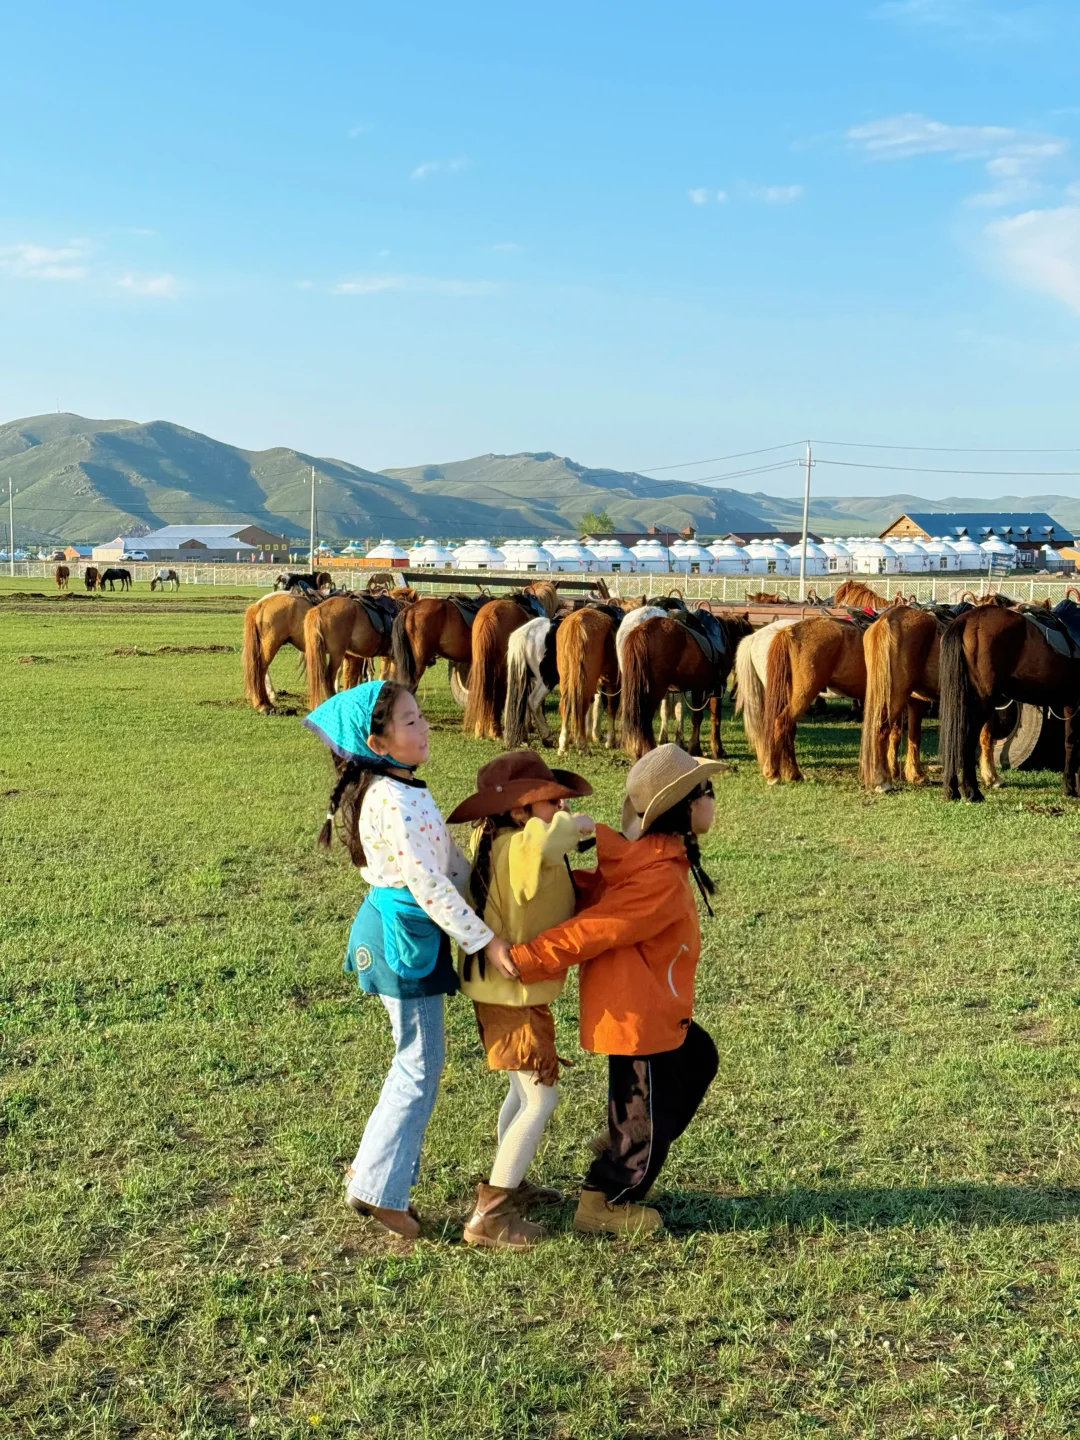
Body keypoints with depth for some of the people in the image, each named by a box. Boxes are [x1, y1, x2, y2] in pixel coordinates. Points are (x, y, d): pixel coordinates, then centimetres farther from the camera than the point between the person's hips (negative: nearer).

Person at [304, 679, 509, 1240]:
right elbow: (425, 881, -24)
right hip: (402, 935, -10)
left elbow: (447, 857, 16)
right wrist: (482, 940, -20)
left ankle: (376, 1175, 27)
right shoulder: (392, 799, -22)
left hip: (406, 932, 10)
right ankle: (378, 1189, 10)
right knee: (420, 1066, 0)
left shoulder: (402, 789, 10)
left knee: (416, 1062, 17)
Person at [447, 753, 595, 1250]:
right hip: (515, 993, -10)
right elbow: (541, 842, -53)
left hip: (495, 987, 10)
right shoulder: (520, 848, -28)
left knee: (524, 1089, 25)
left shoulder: (489, 838, 1)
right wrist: (575, 825, -33)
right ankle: (489, 1216, -3)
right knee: (540, 1097, -4)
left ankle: (508, 1184, 40)